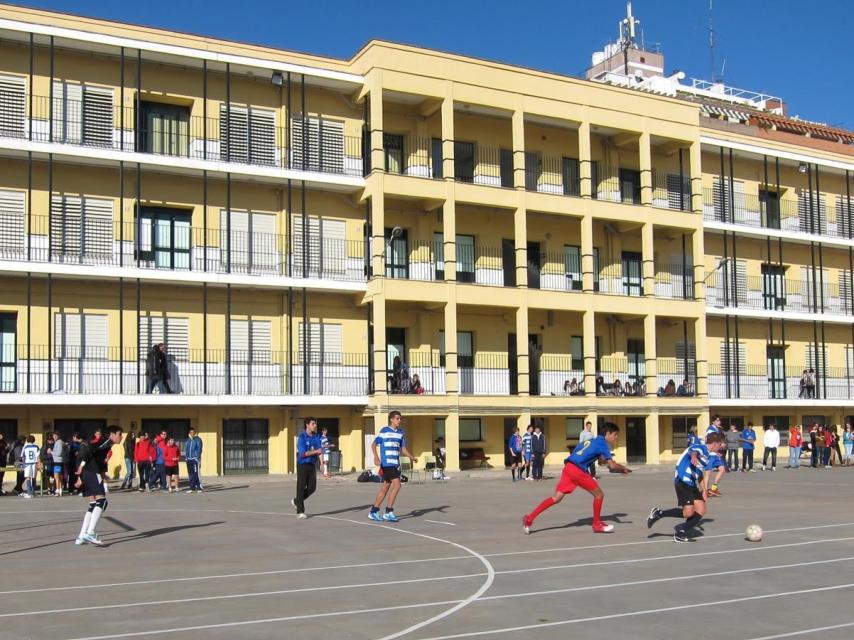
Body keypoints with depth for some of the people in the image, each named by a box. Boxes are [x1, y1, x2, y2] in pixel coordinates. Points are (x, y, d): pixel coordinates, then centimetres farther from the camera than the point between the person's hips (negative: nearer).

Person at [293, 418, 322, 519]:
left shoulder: (316, 437, 5)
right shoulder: (302, 437, -12)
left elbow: (319, 451, 1)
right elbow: (303, 453, -19)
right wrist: (315, 451, -28)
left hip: (312, 465, 6)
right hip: (302, 465, -6)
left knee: (312, 487, 6)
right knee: (301, 488, -1)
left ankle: (296, 501, 29)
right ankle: (300, 512, 6)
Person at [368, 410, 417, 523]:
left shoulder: (401, 433, 12)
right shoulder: (384, 431, -5)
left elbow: (403, 448, 17)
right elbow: (374, 444, -5)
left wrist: (412, 457, 2)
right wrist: (376, 456, -20)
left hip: (395, 464, 7)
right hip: (386, 464, -7)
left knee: (386, 487, 11)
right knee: (397, 485, -14)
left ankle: (374, 512, 22)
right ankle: (388, 512, -5)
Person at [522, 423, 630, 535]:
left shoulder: (594, 441, 25)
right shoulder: (602, 444, -1)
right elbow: (612, 465, -7)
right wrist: (623, 469, 11)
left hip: (569, 467, 8)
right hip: (577, 470, -8)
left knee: (557, 497, 5)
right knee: (599, 494, 6)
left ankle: (529, 518, -1)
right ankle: (597, 524, 17)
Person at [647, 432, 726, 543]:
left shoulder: (707, 455, 20)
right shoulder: (700, 448, -10)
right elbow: (693, 451, -38)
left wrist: (703, 491, 33)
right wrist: (694, 457, -62)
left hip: (692, 484, 10)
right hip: (683, 482, -10)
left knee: (701, 510, 0)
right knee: (689, 512, -17)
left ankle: (681, 533, 6)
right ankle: (658, 513, -3)